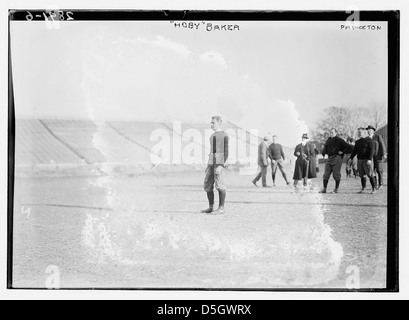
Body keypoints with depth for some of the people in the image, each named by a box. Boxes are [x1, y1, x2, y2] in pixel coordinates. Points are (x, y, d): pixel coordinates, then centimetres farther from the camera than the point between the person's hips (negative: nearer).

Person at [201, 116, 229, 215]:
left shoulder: (224, 135, -5)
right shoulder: (212, 135, 20)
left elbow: (226, 151, -10)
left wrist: (221, 165, -18)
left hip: (220, 163, -8)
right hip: (211, 162, 8)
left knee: (220, 186, -7)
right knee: (208, 186, 6)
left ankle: (221, 208, -1)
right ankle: (210, 207, 15)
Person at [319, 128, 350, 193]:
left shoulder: (339, 140, -4)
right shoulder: (329, 140, 14)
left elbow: (348, 146, -8)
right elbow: (325, 147, 29)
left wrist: (342, 152, -9)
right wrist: (324, 152, 15)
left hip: (337, 158, -6)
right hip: (329, 158, 6)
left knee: (336, 174, -3)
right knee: (326, 174, 2)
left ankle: (337, 188, 8)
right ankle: (324, 189, 7)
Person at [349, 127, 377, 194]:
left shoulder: (369, 140, -5)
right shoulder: (358, 142, 13)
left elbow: (372, 150, -12)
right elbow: (355, 150, 16)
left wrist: (370, 159, -21)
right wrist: (351, 158, 5)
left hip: (367, 160, -6)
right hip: (360, 160, 6)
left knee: (370, 175, -6)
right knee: (362, 175, 6)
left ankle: (374, 189, 1)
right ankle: (363, 189, 11)